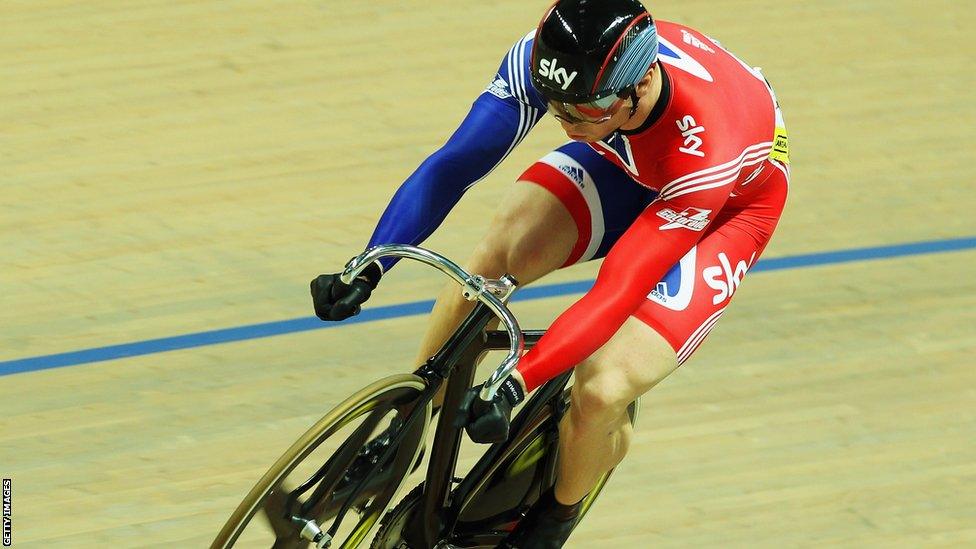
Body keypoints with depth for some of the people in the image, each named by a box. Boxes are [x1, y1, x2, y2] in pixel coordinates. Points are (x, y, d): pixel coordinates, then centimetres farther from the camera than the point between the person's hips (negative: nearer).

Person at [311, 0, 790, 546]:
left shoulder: (706, 150, -43)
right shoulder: (546, 60, -32)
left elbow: (618, 294, -43)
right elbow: (453, 163, -28)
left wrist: (513, 385, -51)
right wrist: (367, 269, -39)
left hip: (728, 206, -5)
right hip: (627, 160, 5)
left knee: (601, 395, -21)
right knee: (499, 252, -26)